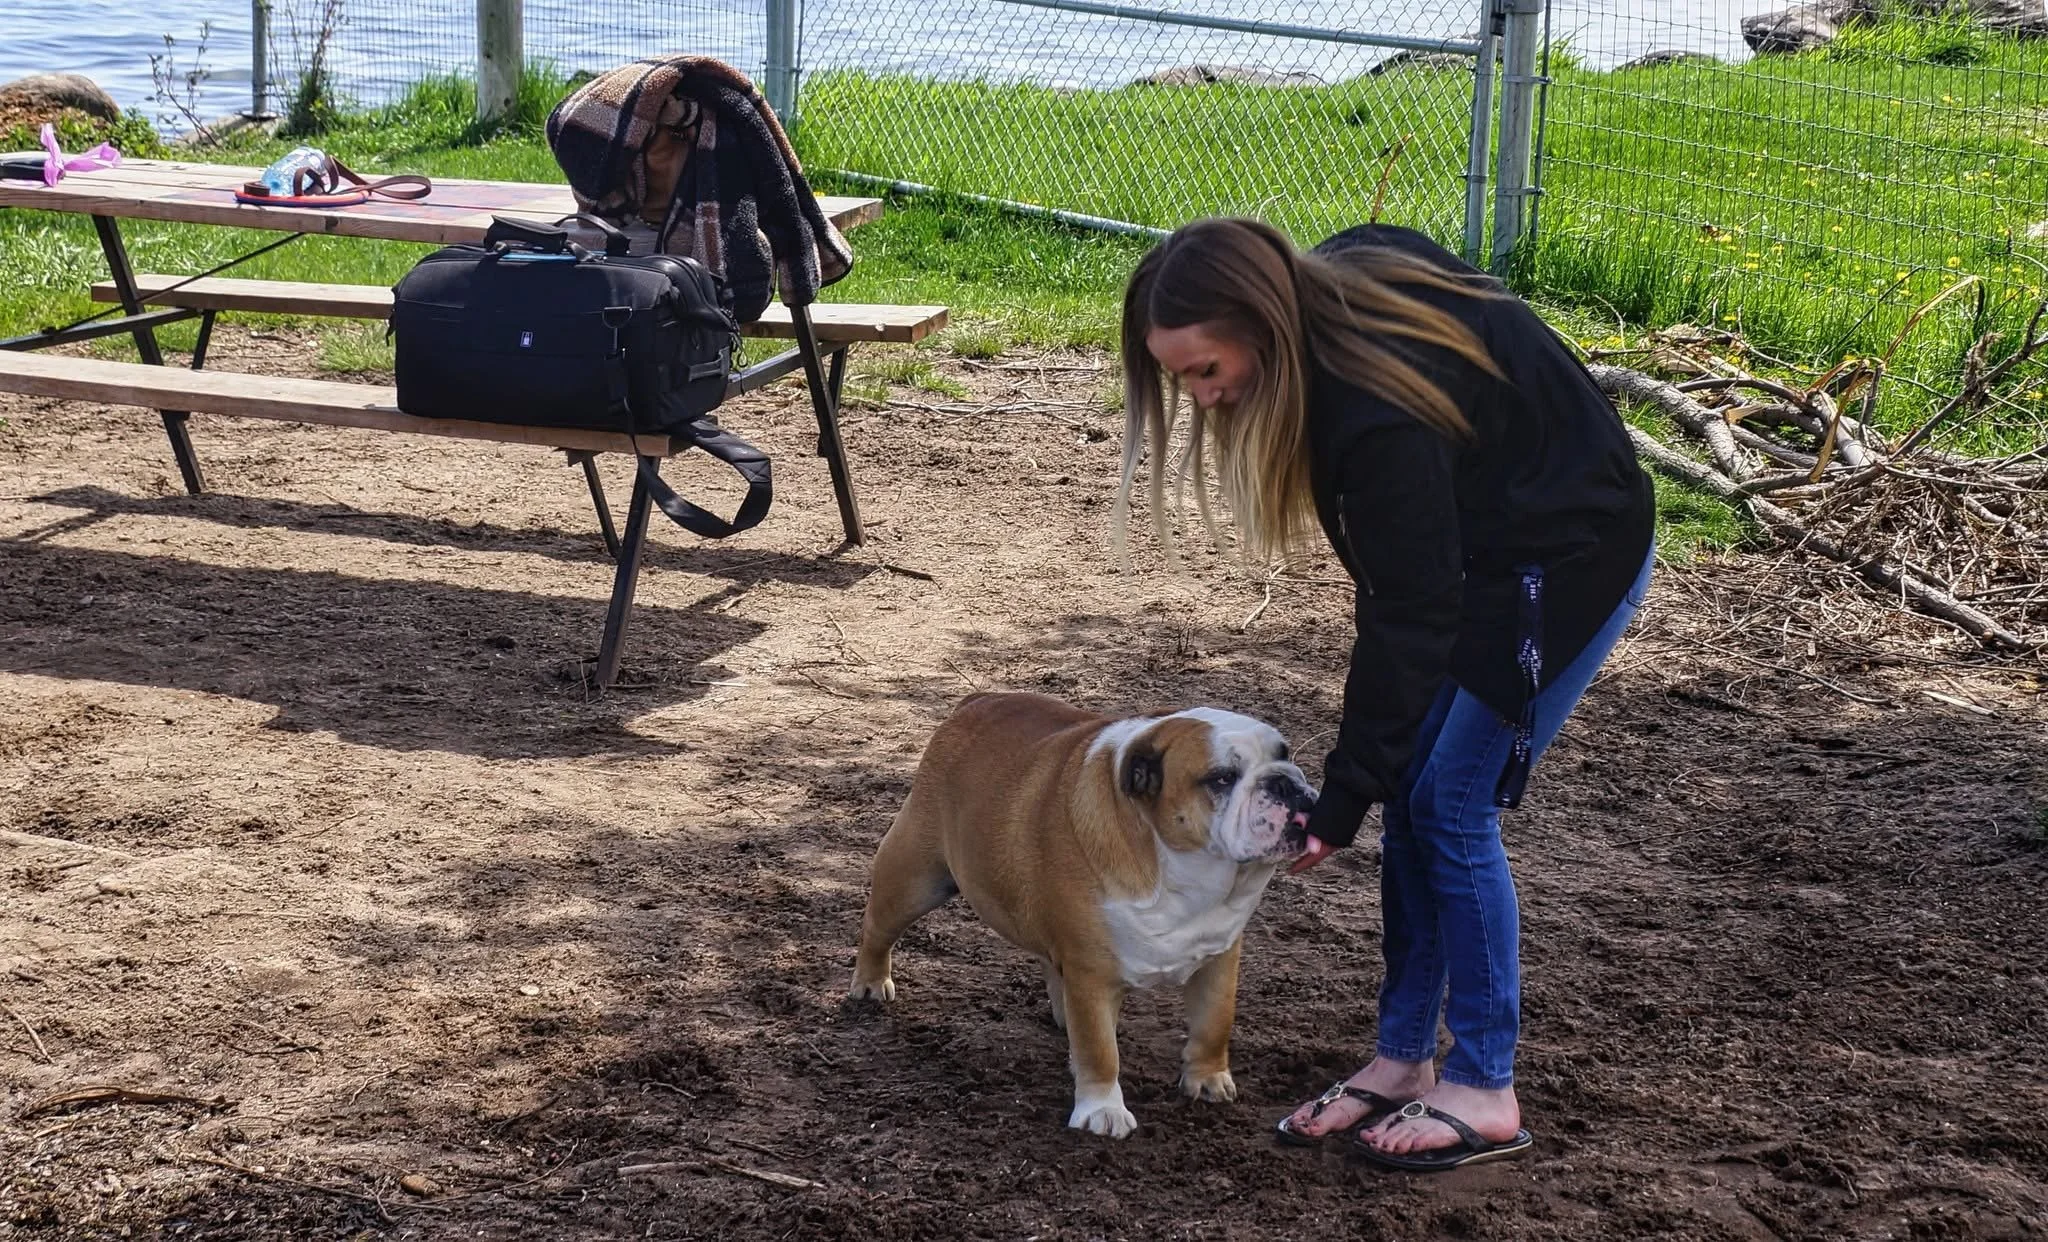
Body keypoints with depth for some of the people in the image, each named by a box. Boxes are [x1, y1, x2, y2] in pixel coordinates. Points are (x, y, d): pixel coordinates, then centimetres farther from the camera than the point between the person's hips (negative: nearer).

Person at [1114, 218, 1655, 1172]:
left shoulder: (1381, 412, -36)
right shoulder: (1332, 284, -11)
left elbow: (1409, 618, -30)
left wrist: (1341, 801, -25)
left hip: (1572, 558, -9)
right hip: (1479, 545, 9)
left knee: (1450, 800, -9)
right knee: (1412, 794, 5)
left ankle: (1485, 1093, 1)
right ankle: (1404, 1059, 12)